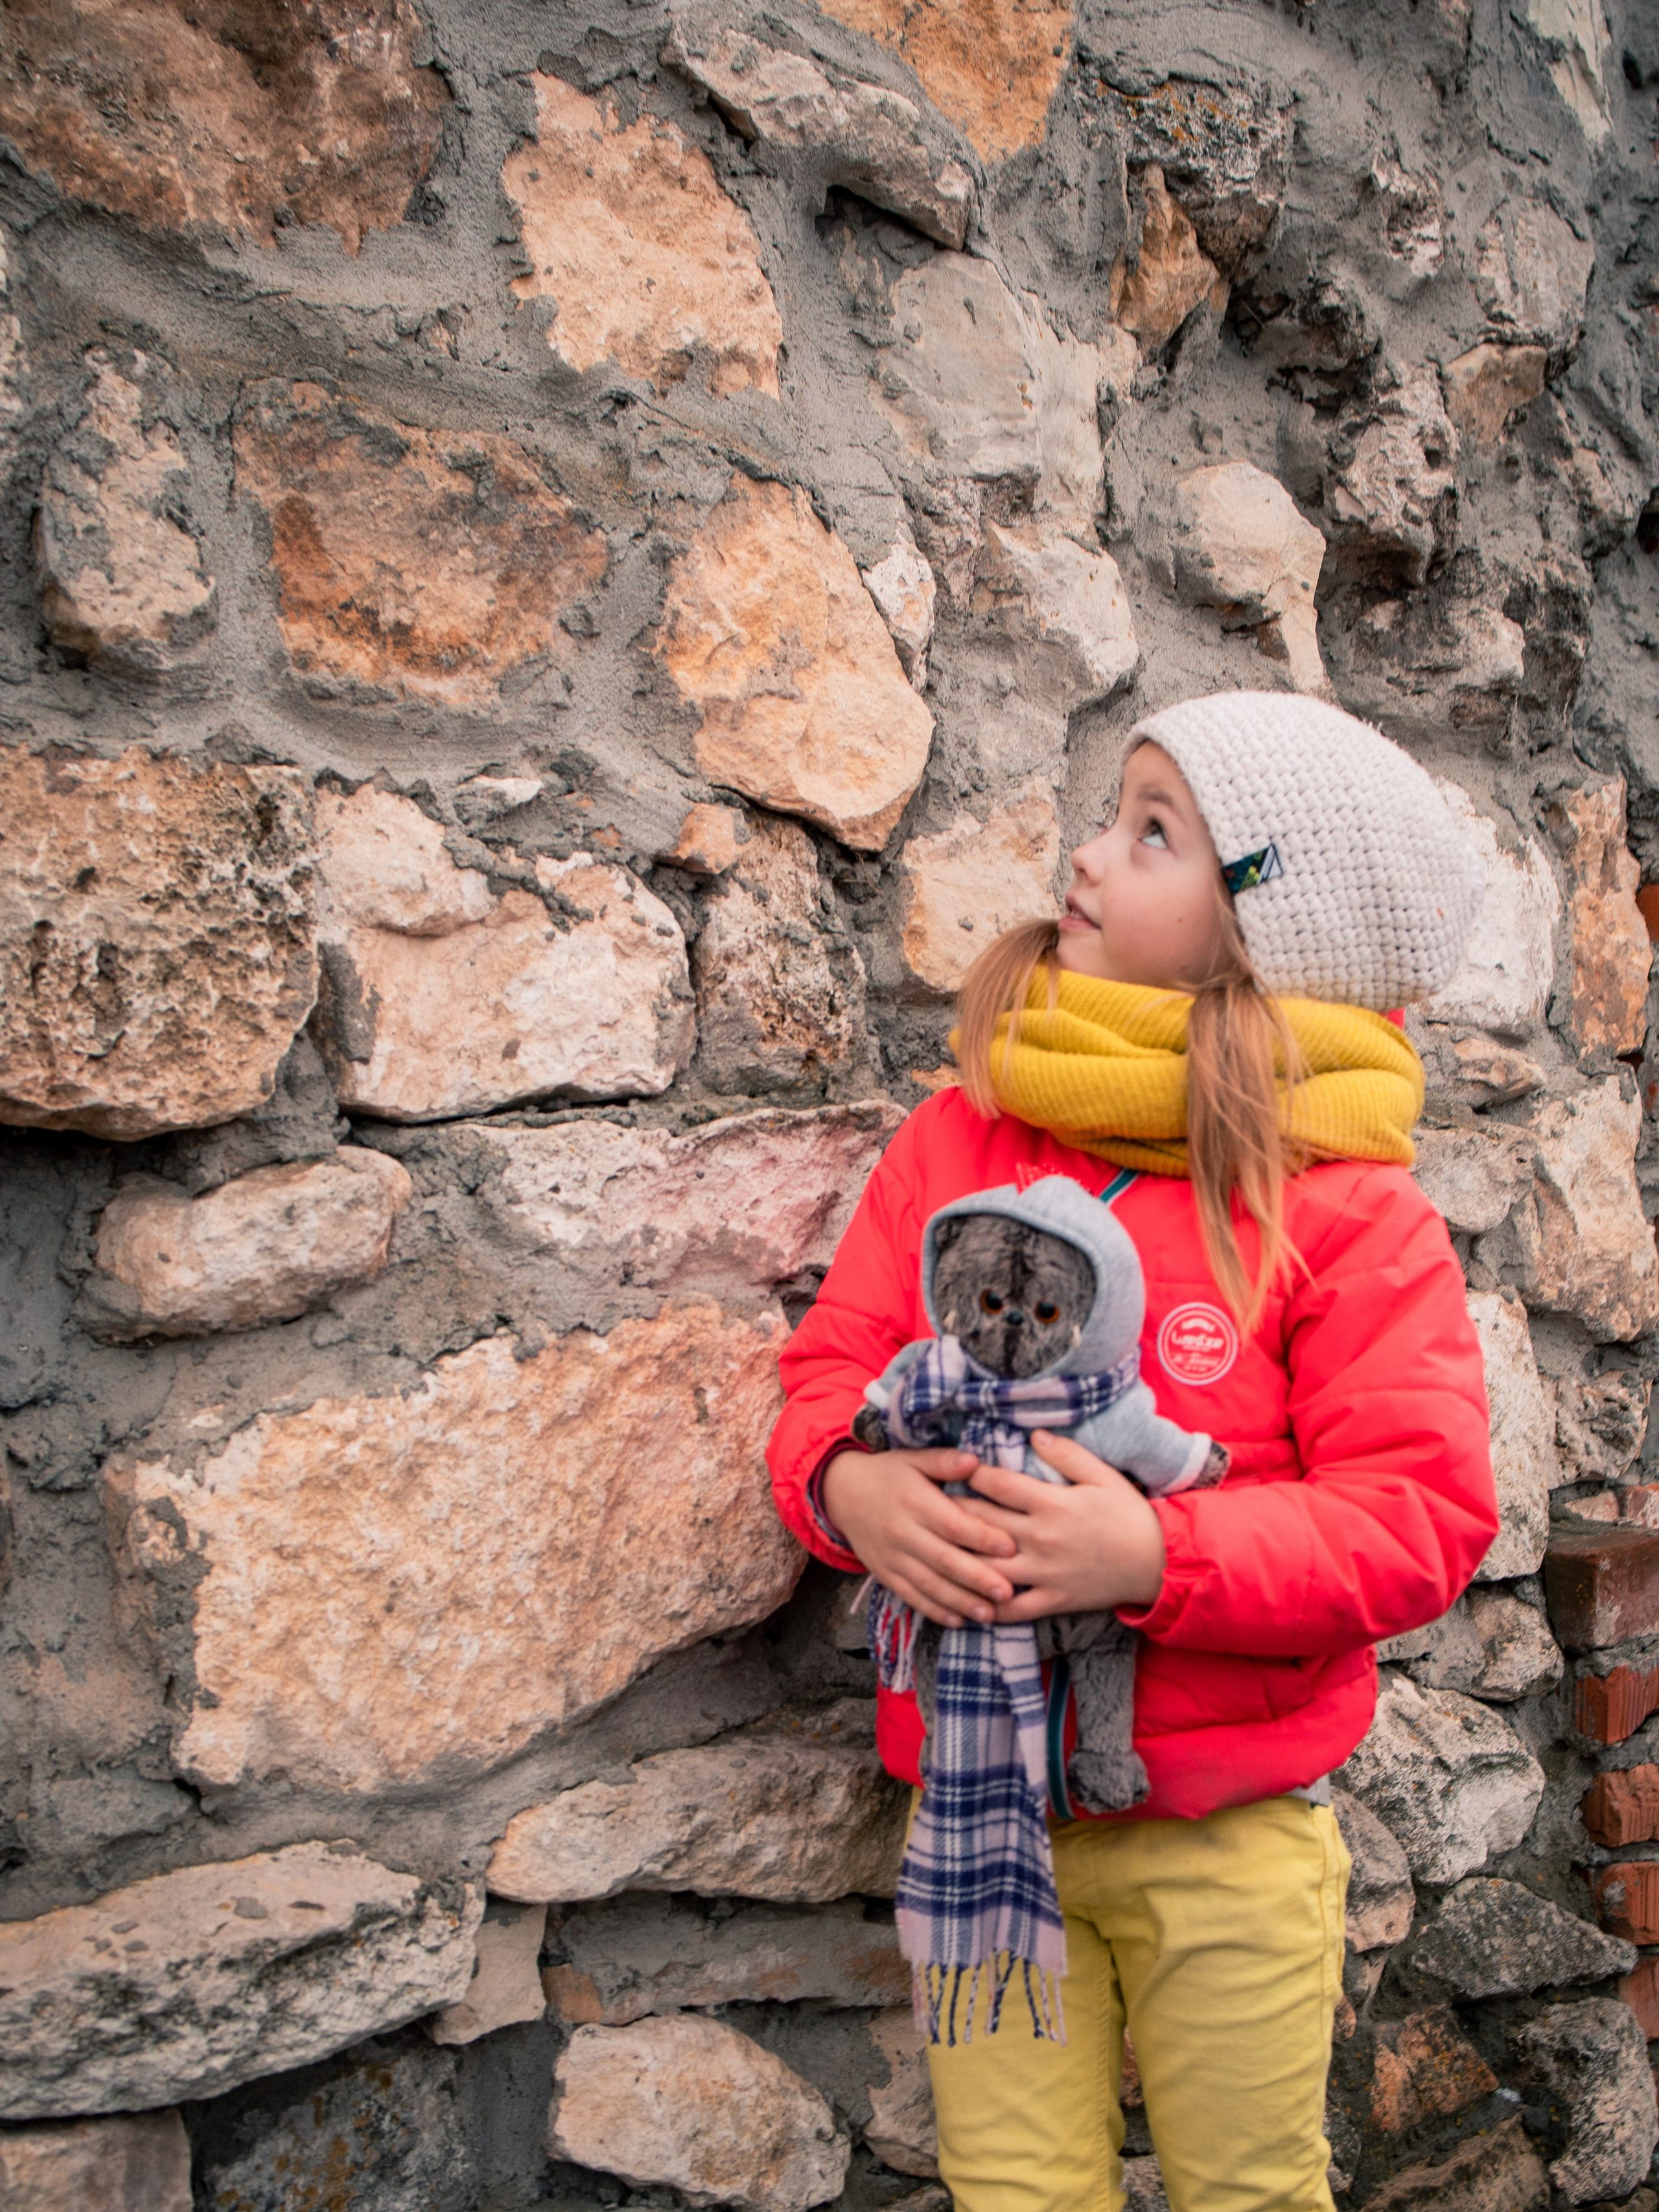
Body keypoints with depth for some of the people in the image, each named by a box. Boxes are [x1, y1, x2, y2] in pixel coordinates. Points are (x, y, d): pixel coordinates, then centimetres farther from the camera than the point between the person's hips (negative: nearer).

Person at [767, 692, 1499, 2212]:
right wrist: (845, 1483, -18)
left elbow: (1422, 1520, -14)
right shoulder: (959, 1132, 0)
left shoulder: (1344, 1205, -11)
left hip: (1230, 1838, -2)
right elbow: (833, 1362, 4)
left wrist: (1158, 1557, -27)